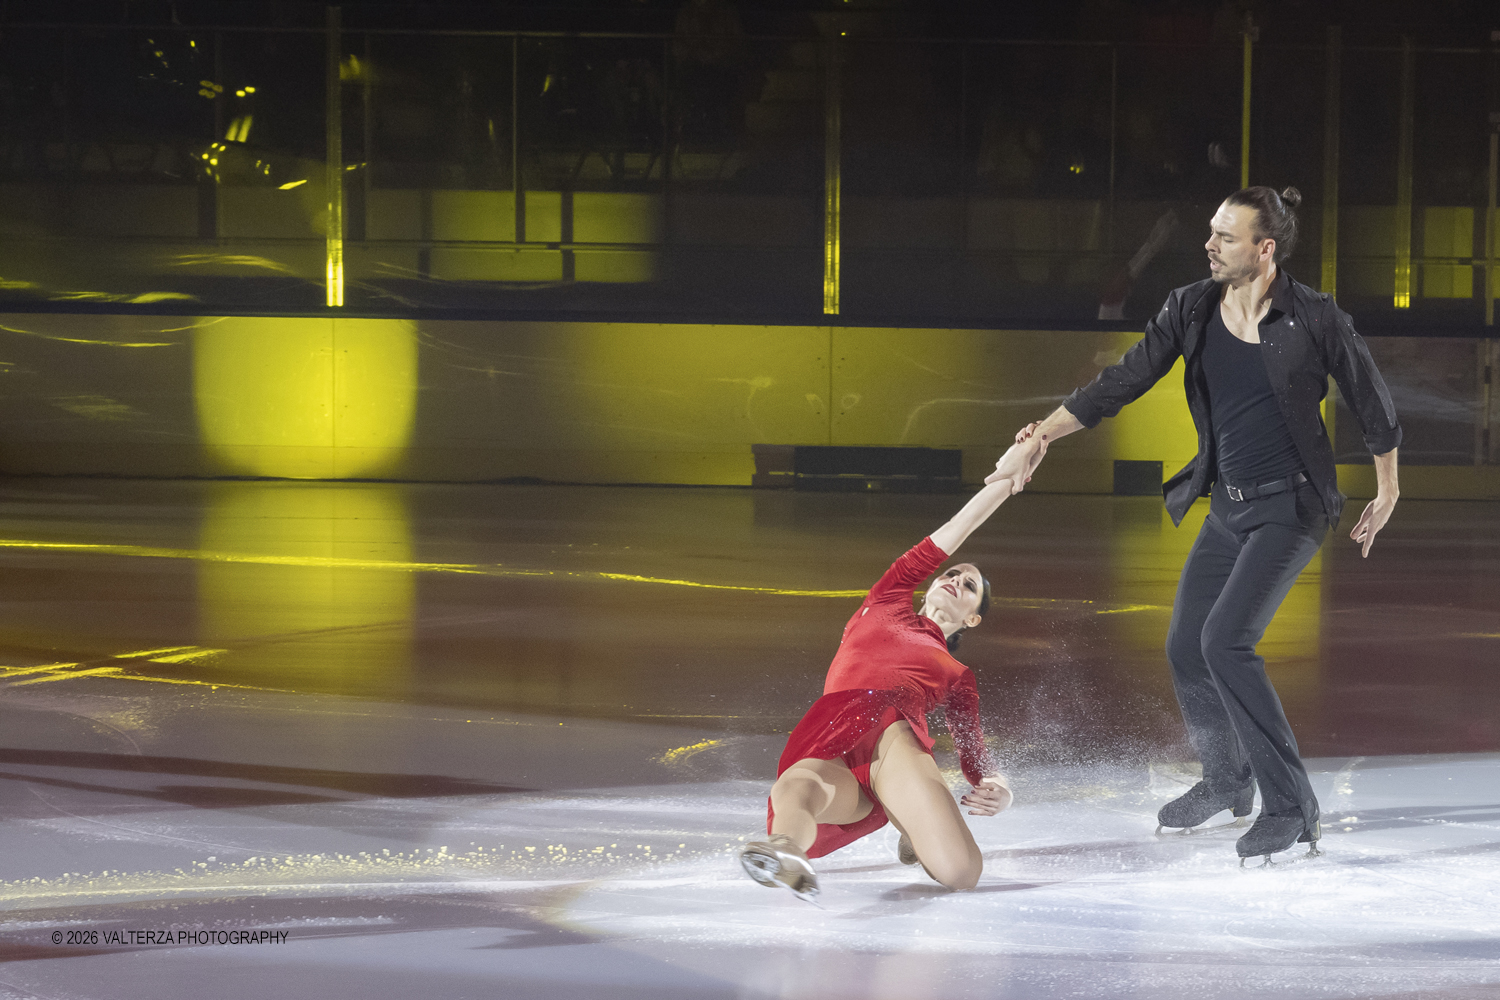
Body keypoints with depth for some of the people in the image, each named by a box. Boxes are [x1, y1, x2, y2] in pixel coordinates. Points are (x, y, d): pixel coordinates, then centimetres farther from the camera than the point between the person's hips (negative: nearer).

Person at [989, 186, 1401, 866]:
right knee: (1186, 649, 11)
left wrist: (1386, 492, 8)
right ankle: (1227, 782, 37)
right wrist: (1046, 432, -9)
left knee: (1225, 640, -22)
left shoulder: (1314, 319, -14)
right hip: (1228, 505, 7)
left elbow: (1371, 401, -1)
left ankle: (1291, 809, -15)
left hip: (1291, 506, -7)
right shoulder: (1191, 310, 0)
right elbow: (1124, 381, 1)